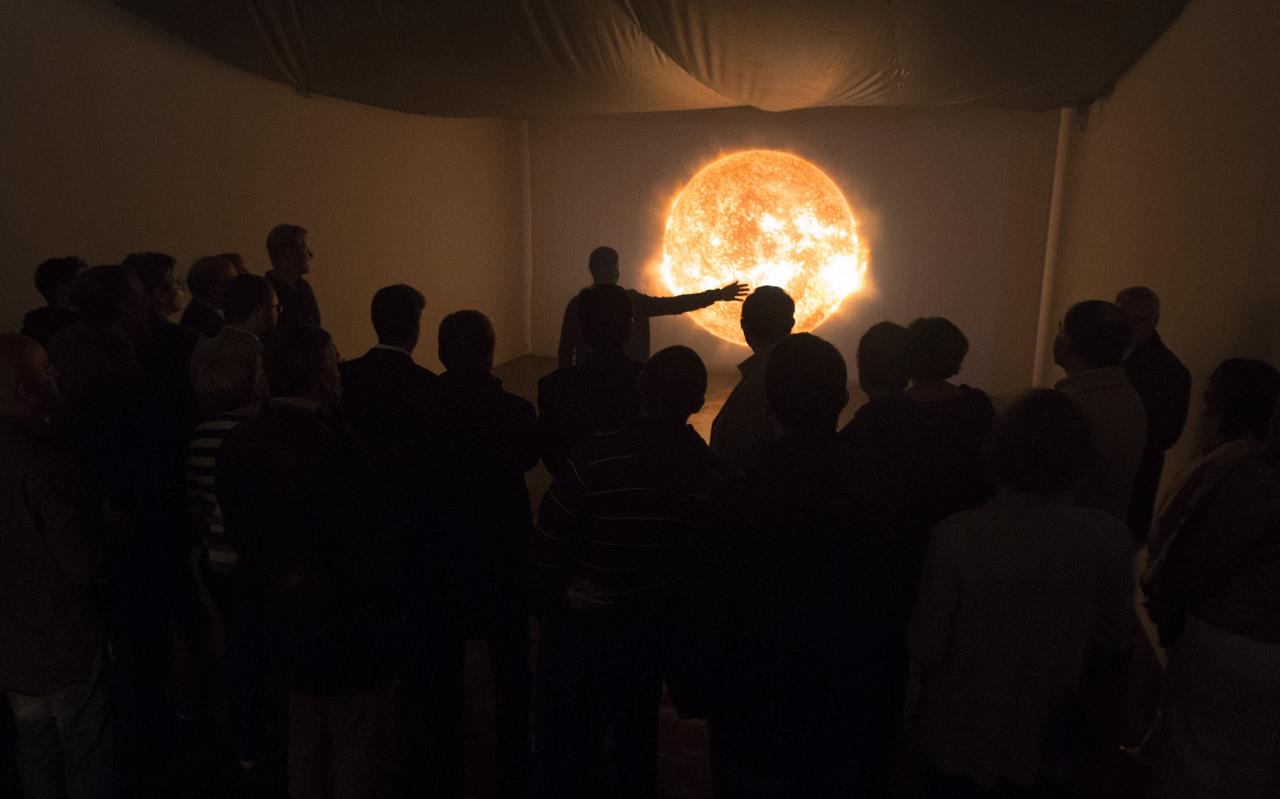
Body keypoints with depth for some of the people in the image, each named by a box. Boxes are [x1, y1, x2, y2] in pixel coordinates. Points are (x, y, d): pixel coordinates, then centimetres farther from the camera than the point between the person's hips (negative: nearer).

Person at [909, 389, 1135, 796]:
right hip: (1047, 736, 2)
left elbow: (926, 647, -18)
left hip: (961, 735, -2)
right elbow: (1115, 640, -4)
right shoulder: (1110, 538, -20)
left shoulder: (957, 535, -27)